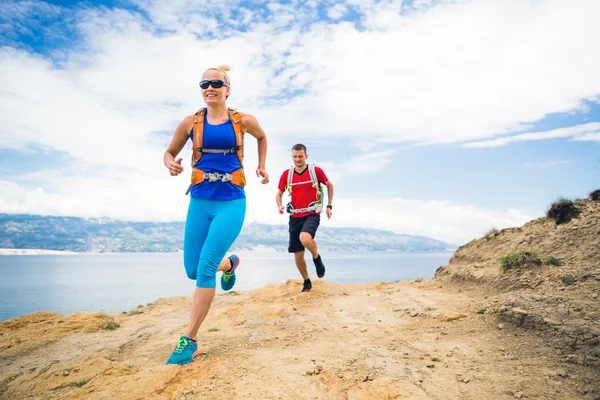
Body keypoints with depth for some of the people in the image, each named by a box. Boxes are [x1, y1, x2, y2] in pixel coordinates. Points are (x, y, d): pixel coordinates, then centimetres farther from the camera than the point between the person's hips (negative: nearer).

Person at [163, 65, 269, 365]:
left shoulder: (243, 120, 2)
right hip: (200, 202, 3)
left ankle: (189, 341, -3)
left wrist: (261, 166, 16)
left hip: (231, 203, -3)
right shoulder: (191, 122, 3)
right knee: (192, 270, 6)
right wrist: (170, 164, -9)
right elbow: (169, 152, 13)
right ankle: (229, 263, 41)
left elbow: (262, 137, 24)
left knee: (205, 267, -14)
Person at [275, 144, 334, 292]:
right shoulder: (286, 174, 1)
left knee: (305, 238, -34)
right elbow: (279, 194, 9)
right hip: (295, 217, 3)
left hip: (312, 214, -3)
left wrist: (329, 206, 6)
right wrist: (280, 206, -12)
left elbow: (329, 185, 10)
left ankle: (317, 258, 0)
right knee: (298, 254, 5)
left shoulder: (316, 171, -4)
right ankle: (307, 282, 29)